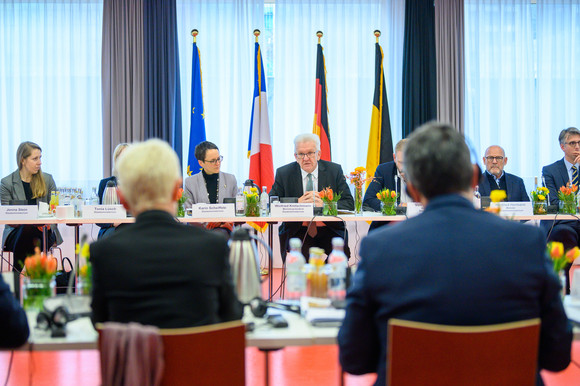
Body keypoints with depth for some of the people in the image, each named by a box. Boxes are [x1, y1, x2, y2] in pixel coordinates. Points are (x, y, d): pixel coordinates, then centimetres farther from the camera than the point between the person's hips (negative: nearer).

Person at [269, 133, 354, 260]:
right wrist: (298, 202, -18)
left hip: (329, 230, 1)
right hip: (297, 231, -1)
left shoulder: (334, 170, 6)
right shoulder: (283, 173, 5)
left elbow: (349, 203, 0)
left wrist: (324, 204, -19)